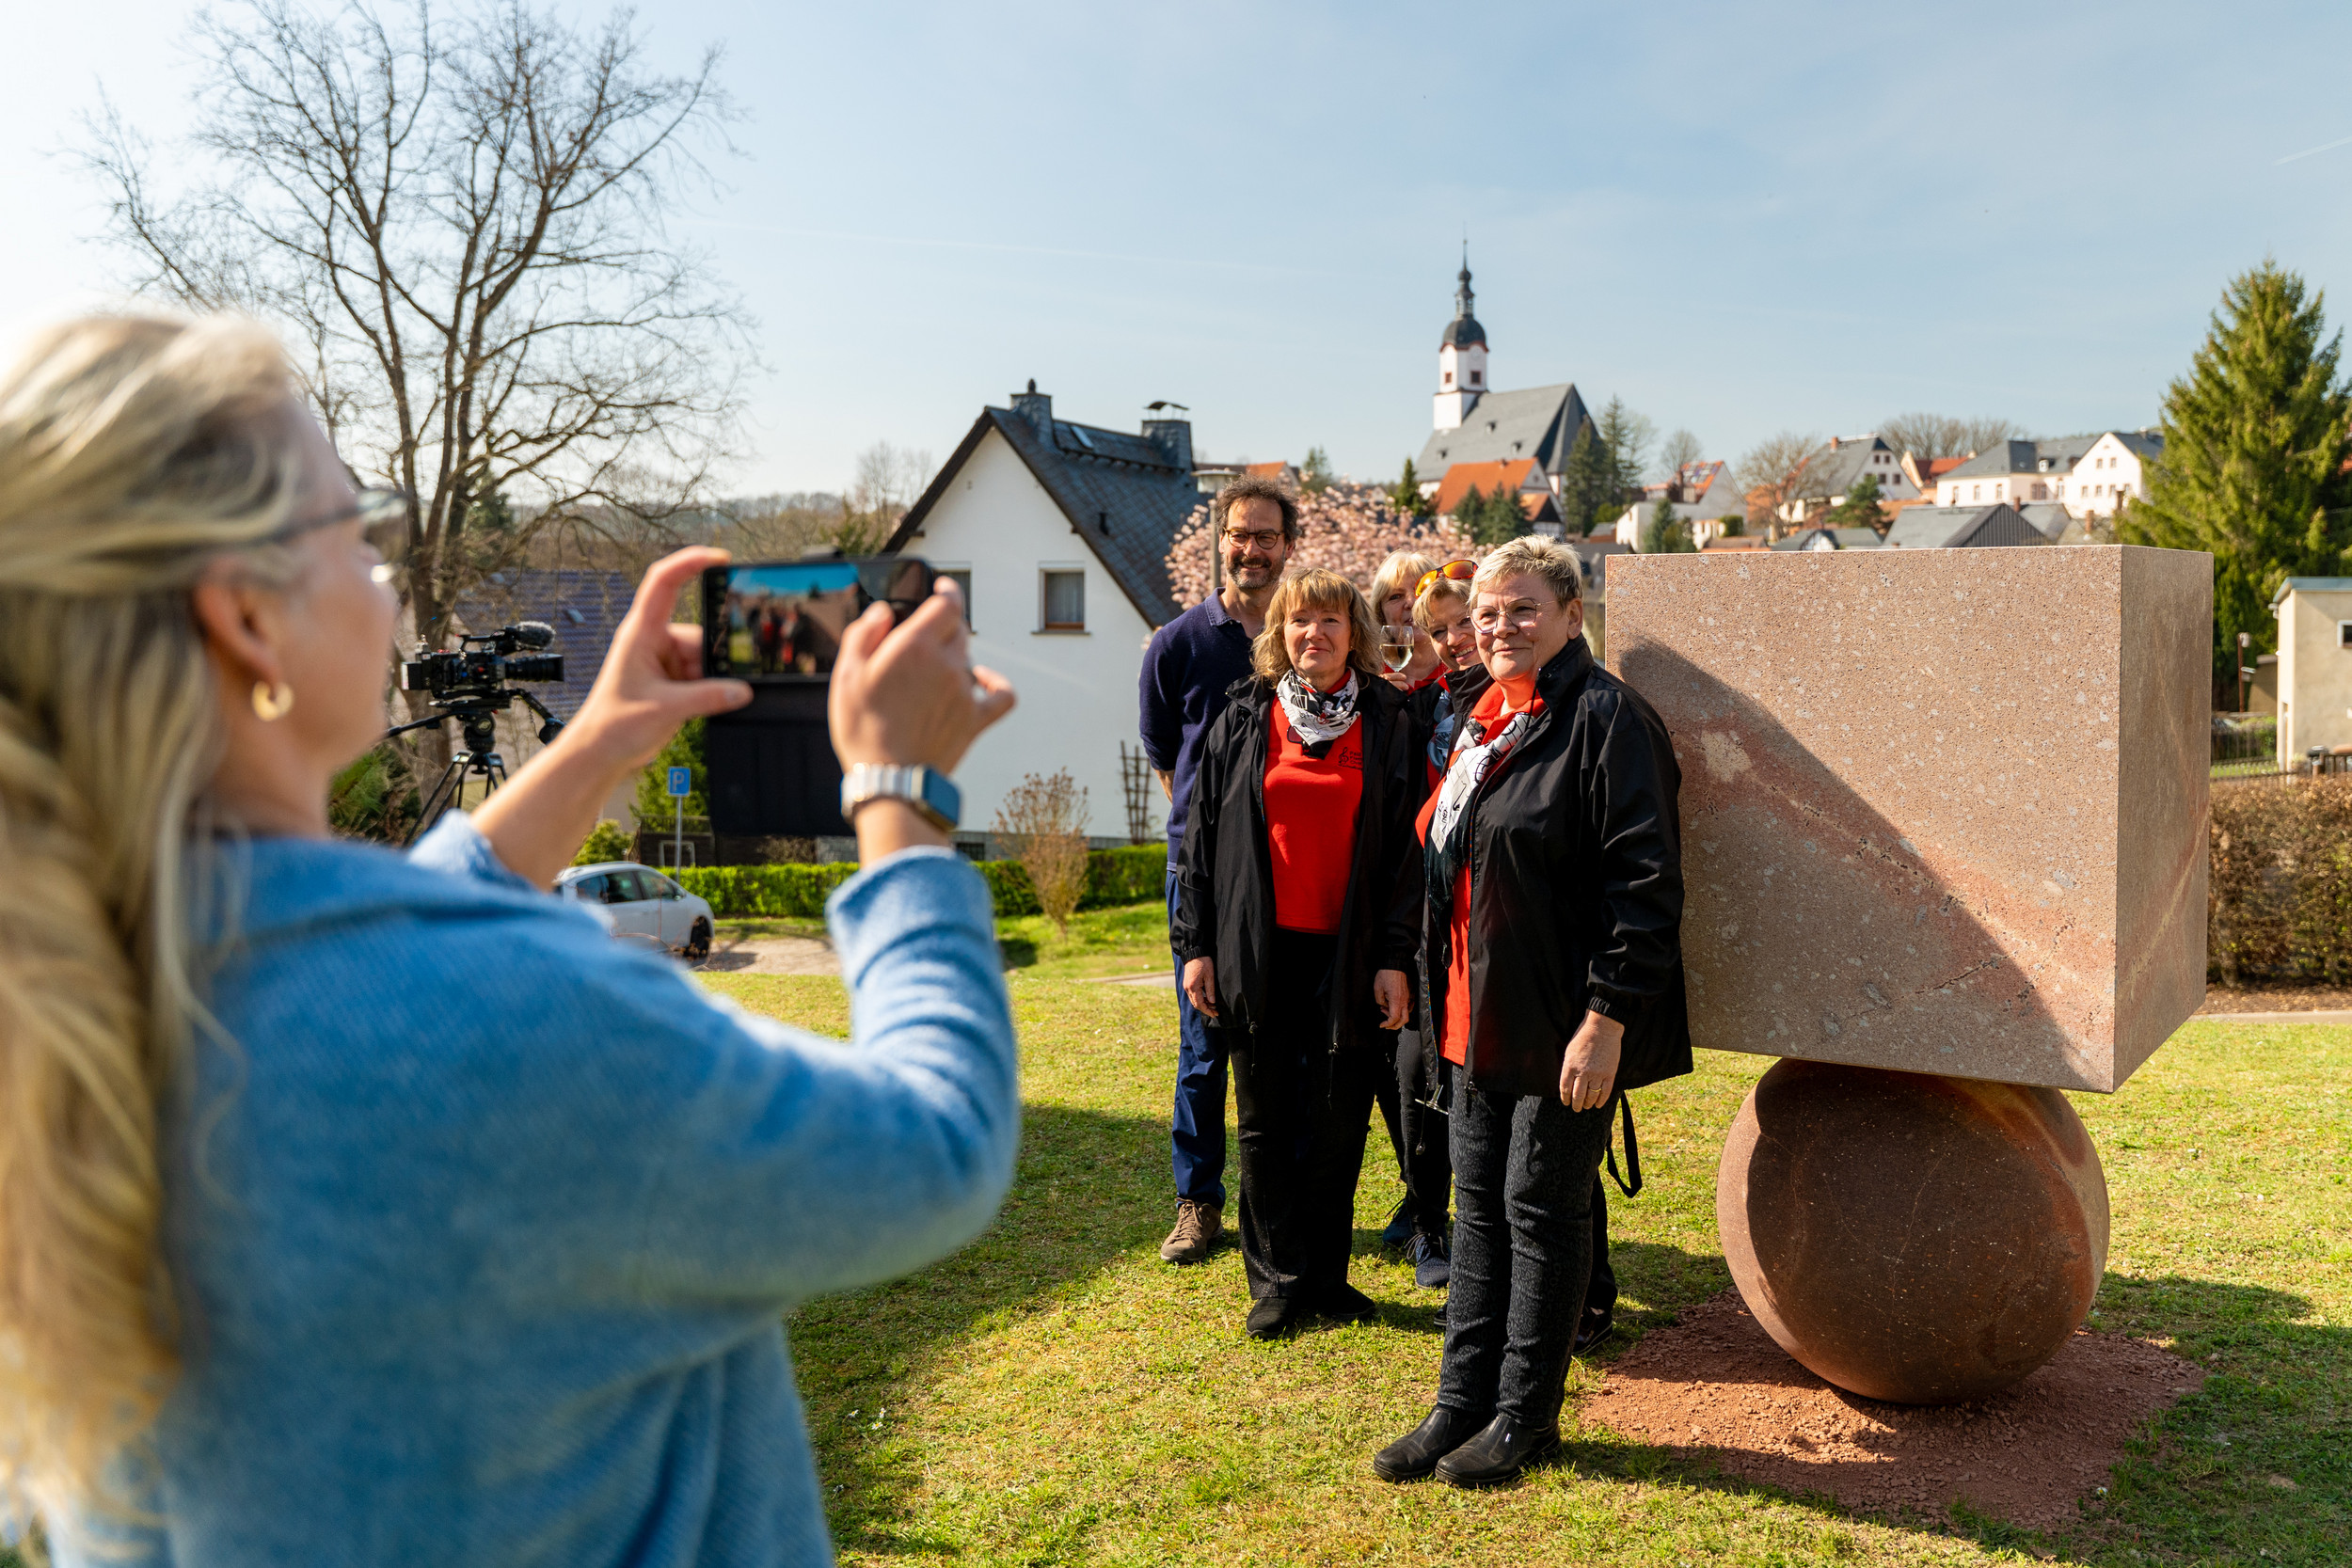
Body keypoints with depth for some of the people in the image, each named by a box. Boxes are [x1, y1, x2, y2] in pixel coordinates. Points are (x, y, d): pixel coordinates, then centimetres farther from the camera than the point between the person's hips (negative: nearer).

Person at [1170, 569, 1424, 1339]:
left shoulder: (1387, 724, 4)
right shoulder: (1243, 718, 5)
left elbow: (1406, 846, 2)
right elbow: (1203, 833, 6)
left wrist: (1395, 958, -5)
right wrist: (1196, 944, 1)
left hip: (1348, 952, 0)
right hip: (1261, 951, 1)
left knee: (1338, 1125, 6)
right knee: (1265, 1123, 7)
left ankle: (1325, 1276, 22)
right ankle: (1277, 1282, 19)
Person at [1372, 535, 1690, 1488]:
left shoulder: (1605, 717, -13)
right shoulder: (1483, 722, 14)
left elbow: (1646, 881, -18)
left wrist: (1608, 1018, -22)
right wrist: (1440, 995, 18)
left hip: (1565, 1023, -8)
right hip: (1480, 1017, 8)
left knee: (1542, 1211, 4)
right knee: (1479, 1206, 14)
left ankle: (1525, 1416, 20)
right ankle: (1462, 1404, 26)